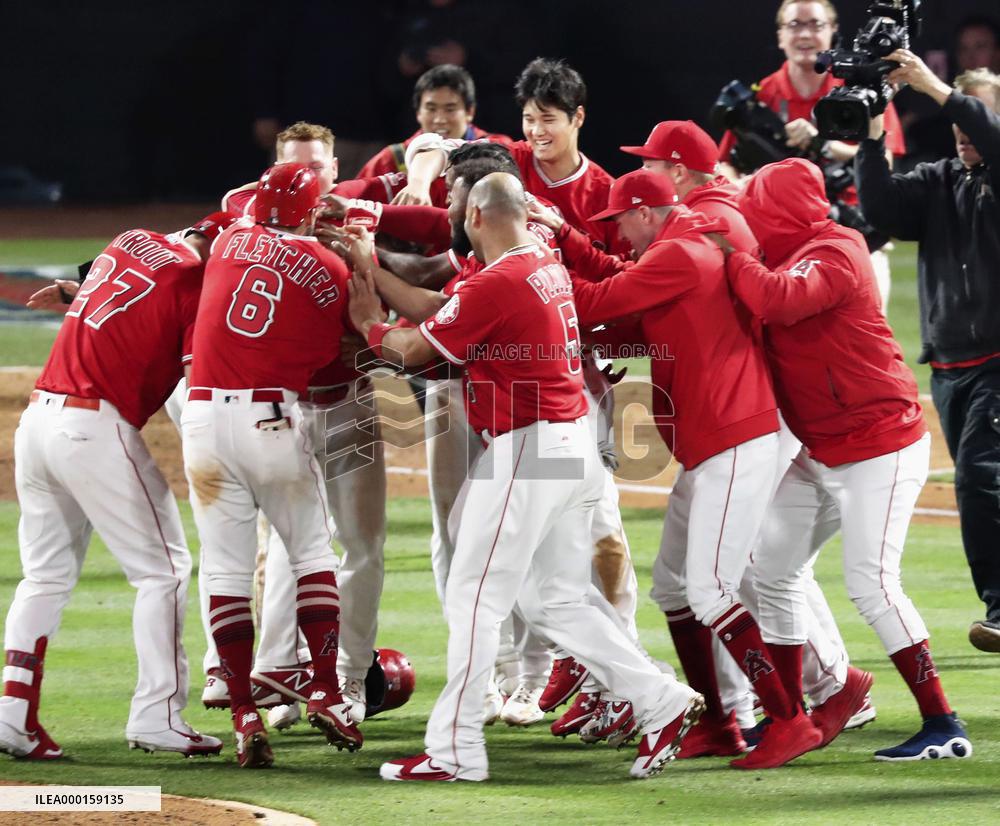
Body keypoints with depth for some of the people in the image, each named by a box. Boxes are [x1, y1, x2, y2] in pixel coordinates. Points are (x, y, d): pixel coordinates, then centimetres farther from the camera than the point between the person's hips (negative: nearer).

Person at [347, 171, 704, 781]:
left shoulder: (498, 283, -15)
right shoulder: (550, 269, 12)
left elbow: (415, 351, -6)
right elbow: (446, 313, 22)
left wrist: (372, 325, 13)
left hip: (527, 448, -9)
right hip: (575, 445, 9)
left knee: (475, 599, -3)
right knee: (555, 602, 13)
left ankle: (454, 750, -2)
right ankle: (663, 703, 6)